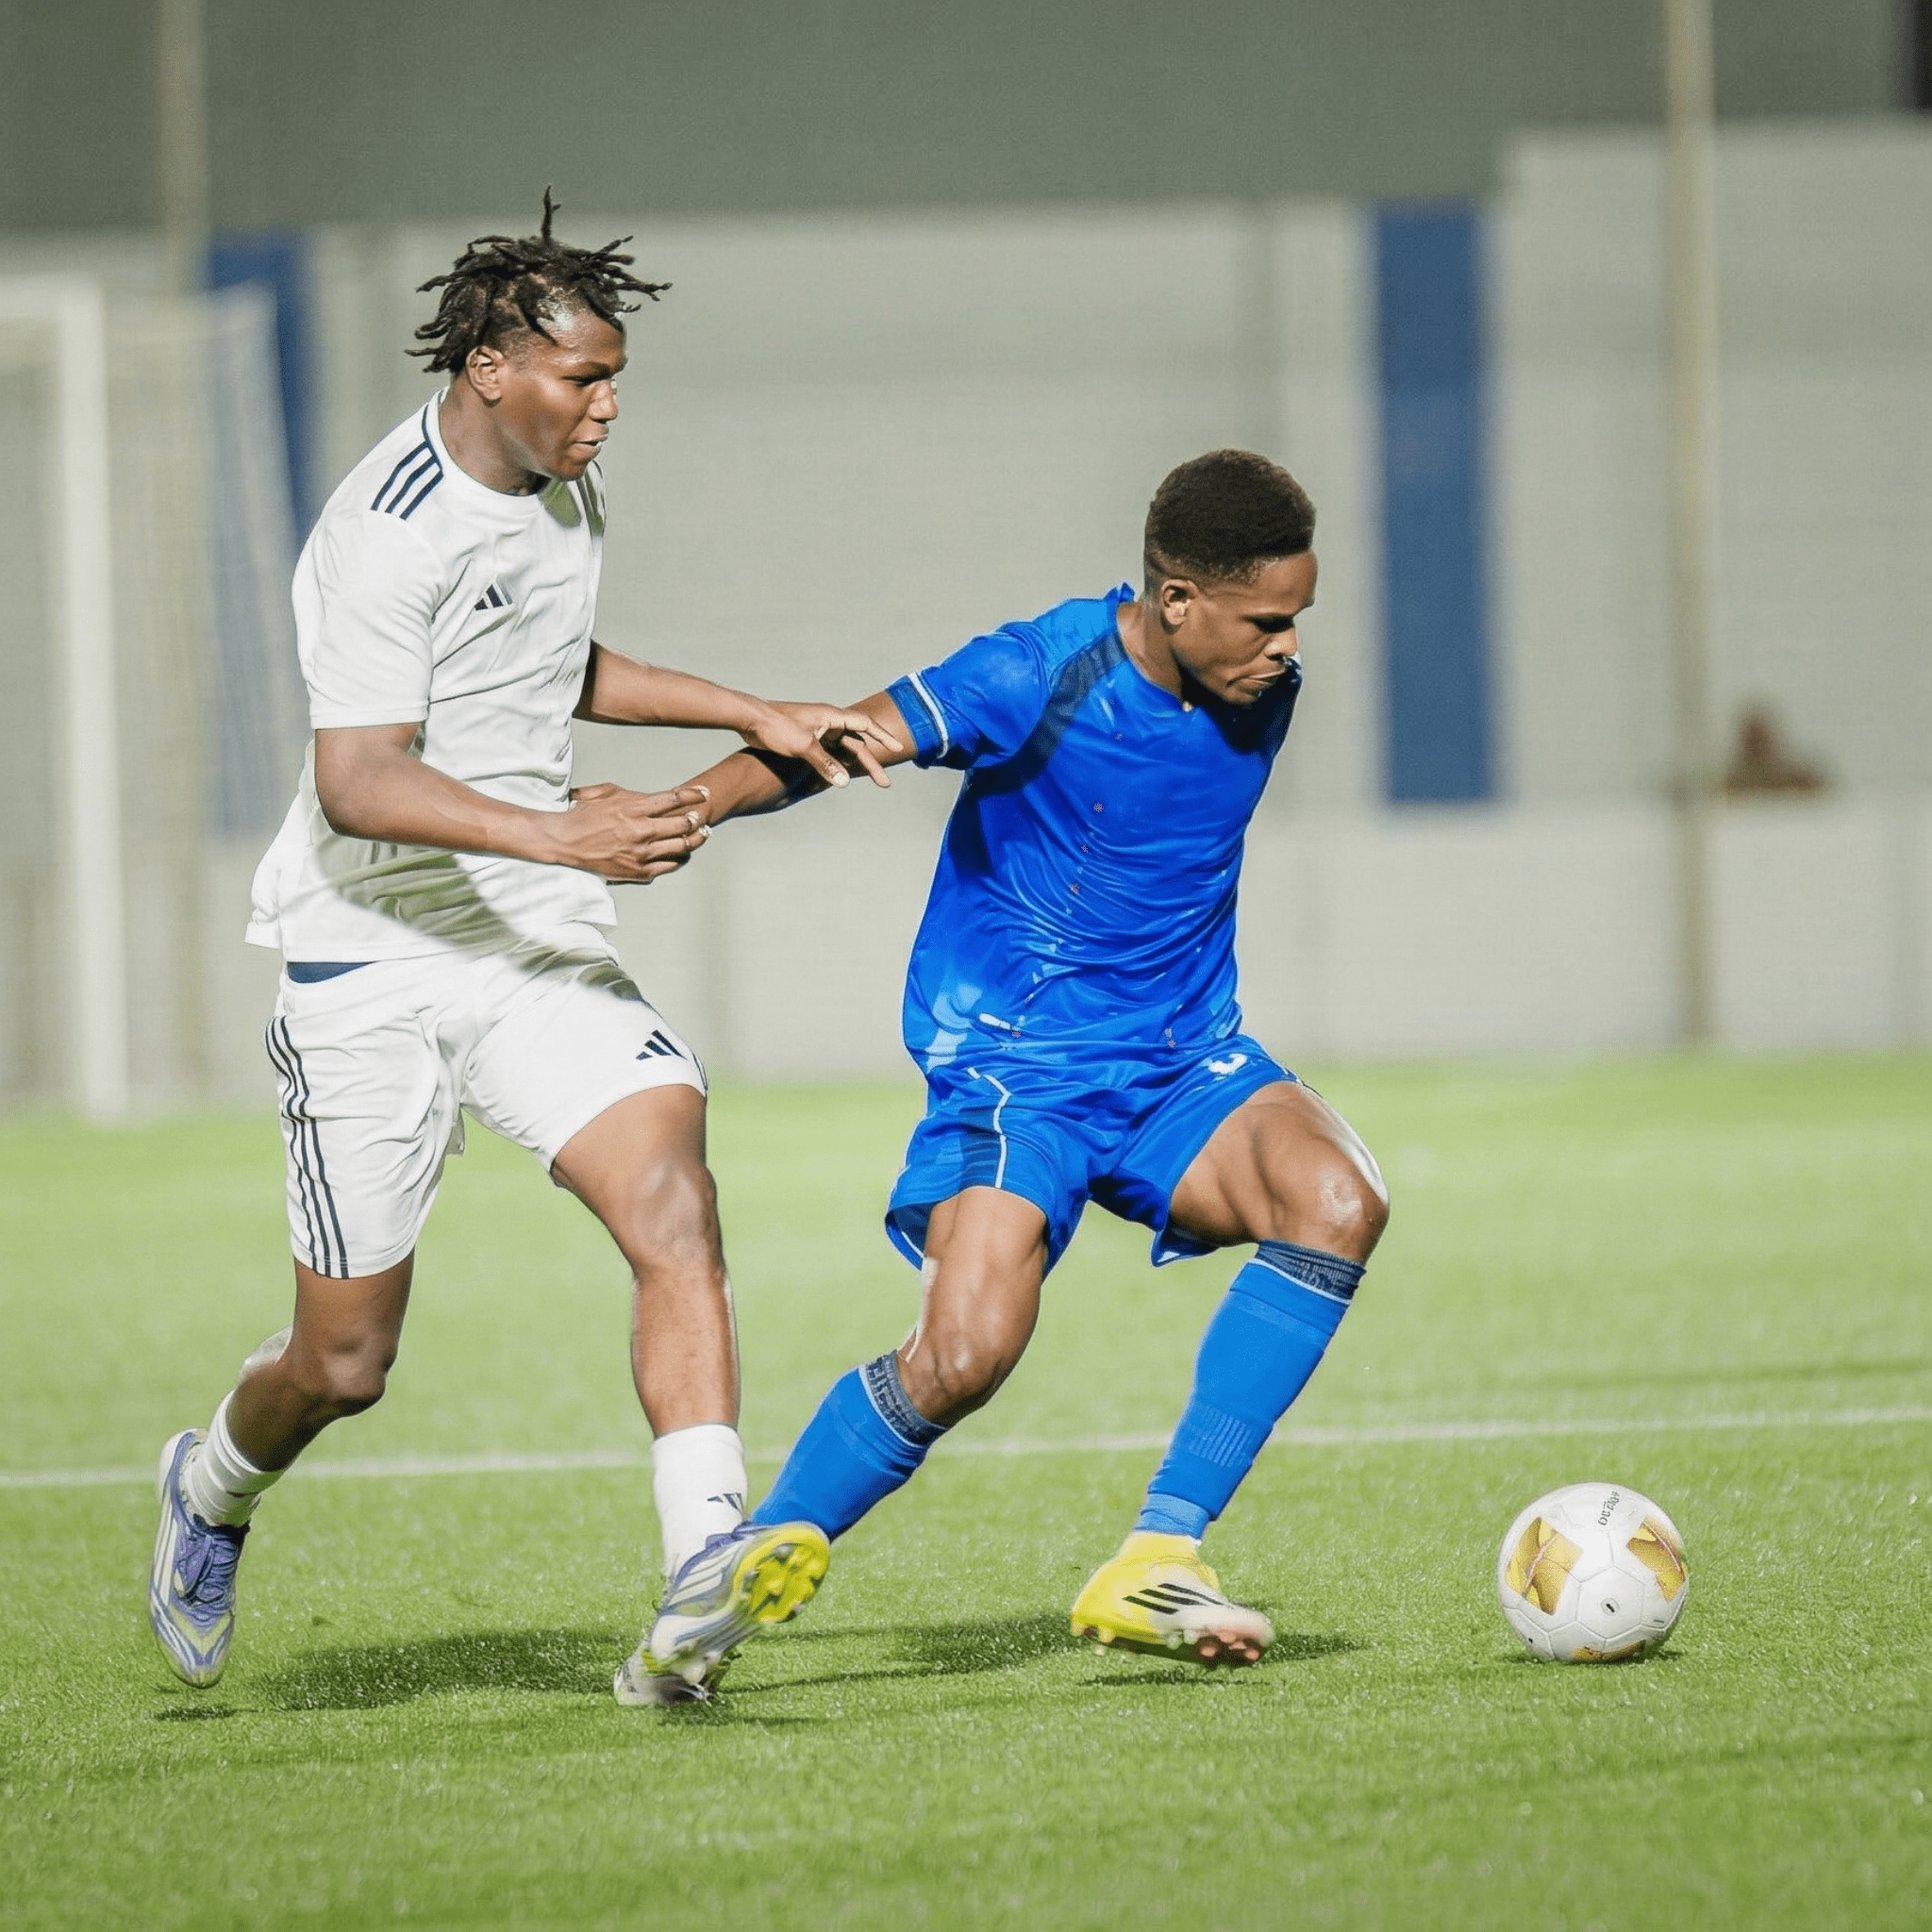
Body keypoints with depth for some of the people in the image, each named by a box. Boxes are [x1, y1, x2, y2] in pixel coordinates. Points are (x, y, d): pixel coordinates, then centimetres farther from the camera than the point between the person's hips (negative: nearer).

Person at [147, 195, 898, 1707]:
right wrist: (557, 833, -37)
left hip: (543, 952, 6)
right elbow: (357, 782, -26)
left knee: (674, 1204, -21)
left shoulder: (563, 490, 8)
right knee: (346, 1362, 3)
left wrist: (751, 715, 20)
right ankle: (213, 1490, 37)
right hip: (372, 962, -6)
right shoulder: (387, 534, -18)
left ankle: (705, 1570, -31)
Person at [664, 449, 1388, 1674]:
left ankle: (1157, 1563, -22)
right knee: (968, 1352, -24)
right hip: (1015, 1061, -5)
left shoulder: (1262, 684, 1)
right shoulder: (1042, 679, -18)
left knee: (1338, 1198, -24)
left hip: (1181, 1058, 5)